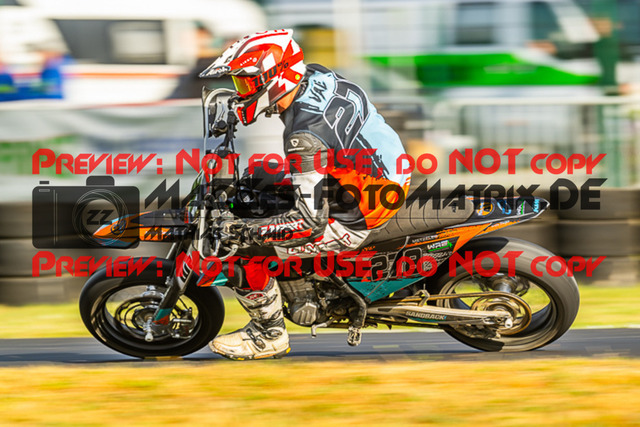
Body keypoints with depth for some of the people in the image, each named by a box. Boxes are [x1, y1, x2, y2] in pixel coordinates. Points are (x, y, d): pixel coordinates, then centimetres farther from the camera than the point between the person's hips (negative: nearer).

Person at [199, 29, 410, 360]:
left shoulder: (305, 136, -32)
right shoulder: (316, 75, -6)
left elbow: (310, 220, -32)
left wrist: (243, 232, -28)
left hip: (356, 218, -10)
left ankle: (270, 336, 13)